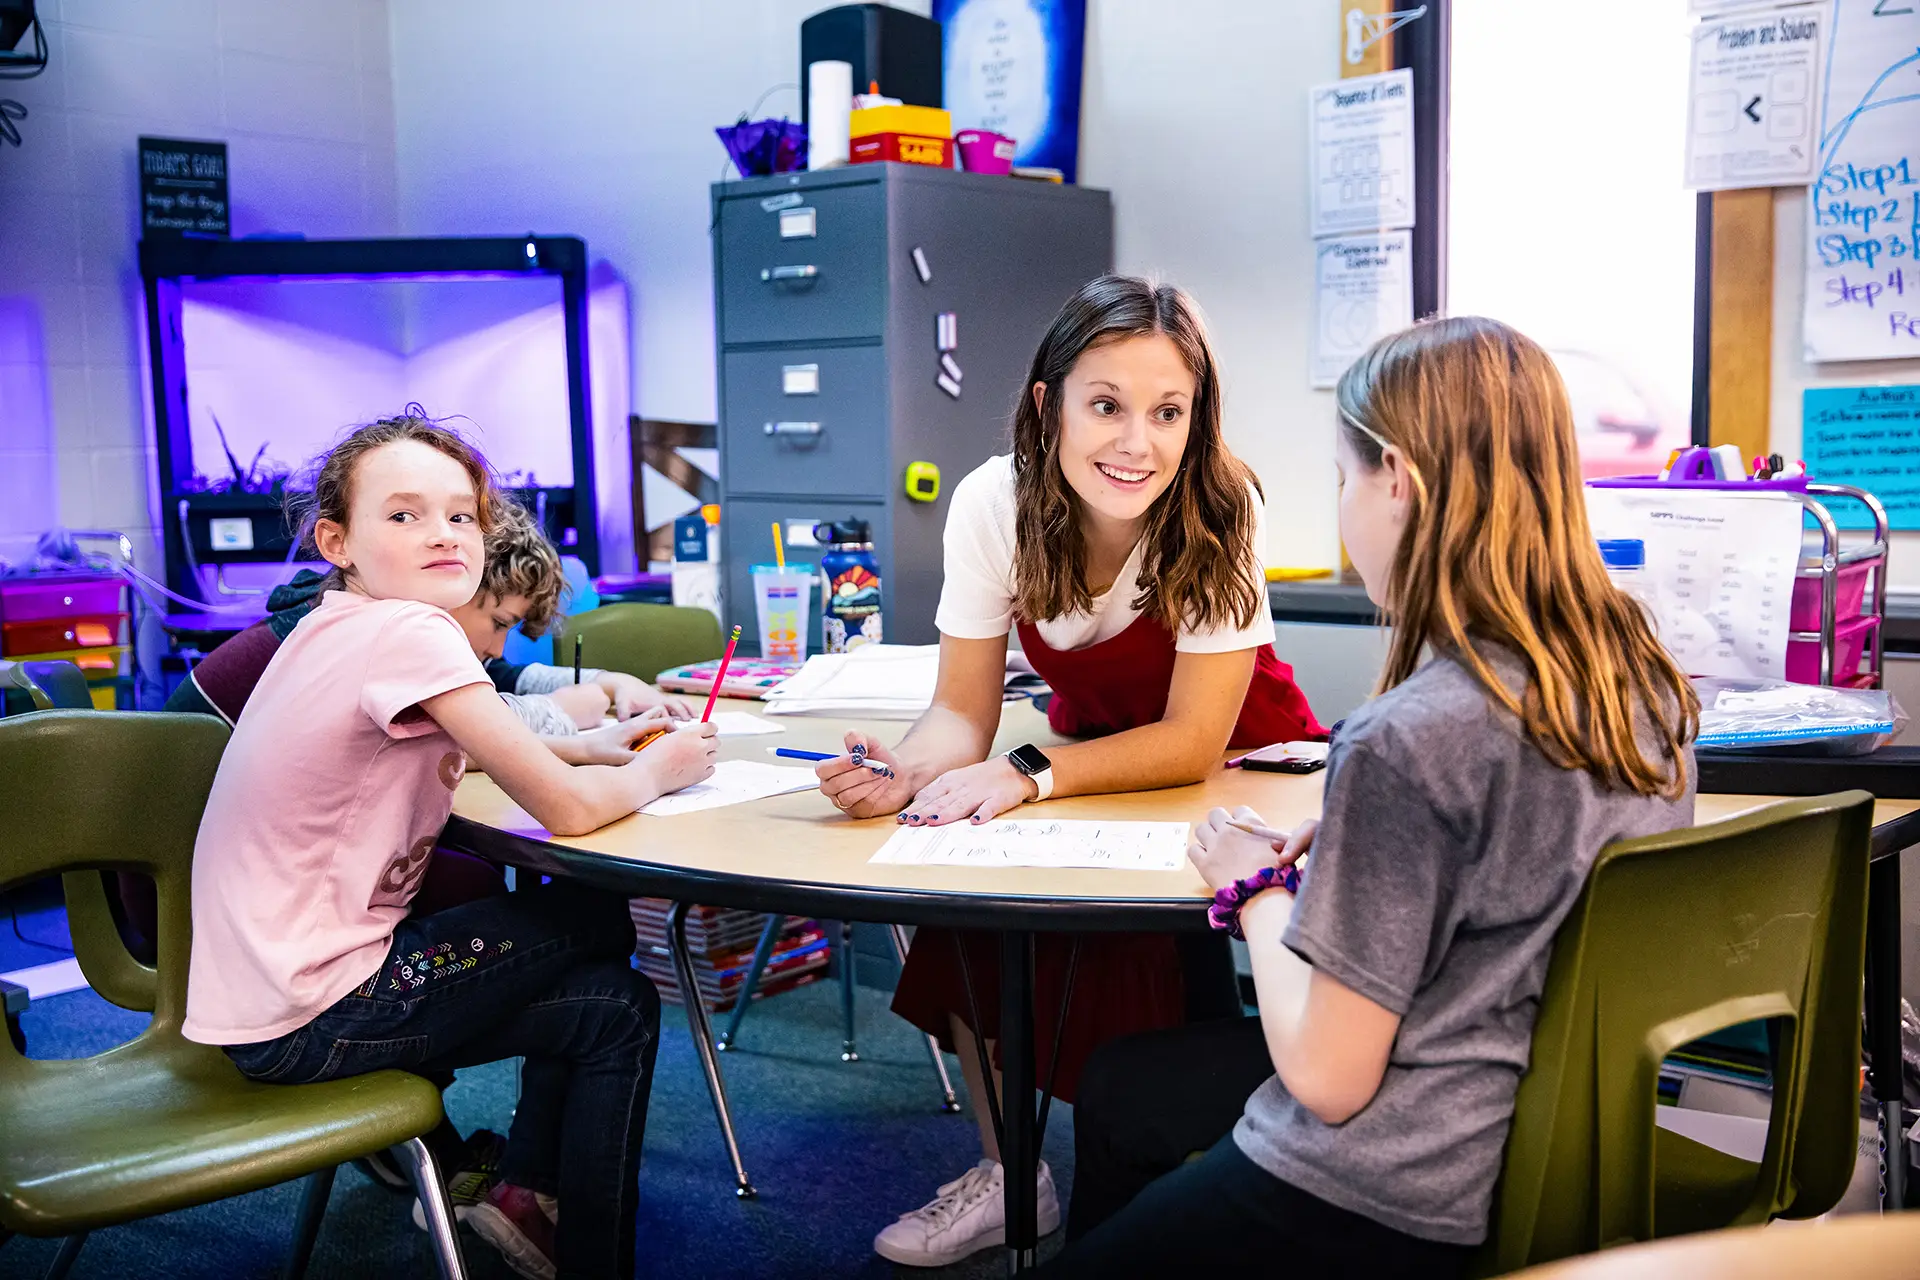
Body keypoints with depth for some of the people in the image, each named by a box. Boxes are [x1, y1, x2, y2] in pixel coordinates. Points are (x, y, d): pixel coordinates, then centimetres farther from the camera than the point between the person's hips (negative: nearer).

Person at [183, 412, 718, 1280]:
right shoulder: (409, 633, -22)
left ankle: (527, 1194, 26)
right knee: (618, 1011, 4)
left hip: (270, 978, 9)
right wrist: (655, 771, -1)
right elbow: (566, 809, -22)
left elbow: (452, 753, 19)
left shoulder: (339, 625, 6)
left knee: (593, 962, 16)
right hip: (305, 1019, -9)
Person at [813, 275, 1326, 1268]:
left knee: (1138, 934, -25)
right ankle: (1008, 1174, 6)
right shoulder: (992, 503, -19)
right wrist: (905, 771, -36)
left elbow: (1194, 741, -25)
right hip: (1093, 753, 4)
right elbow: (963, 712, -14)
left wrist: (1029, 777, -37)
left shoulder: (1220, 509, -27)